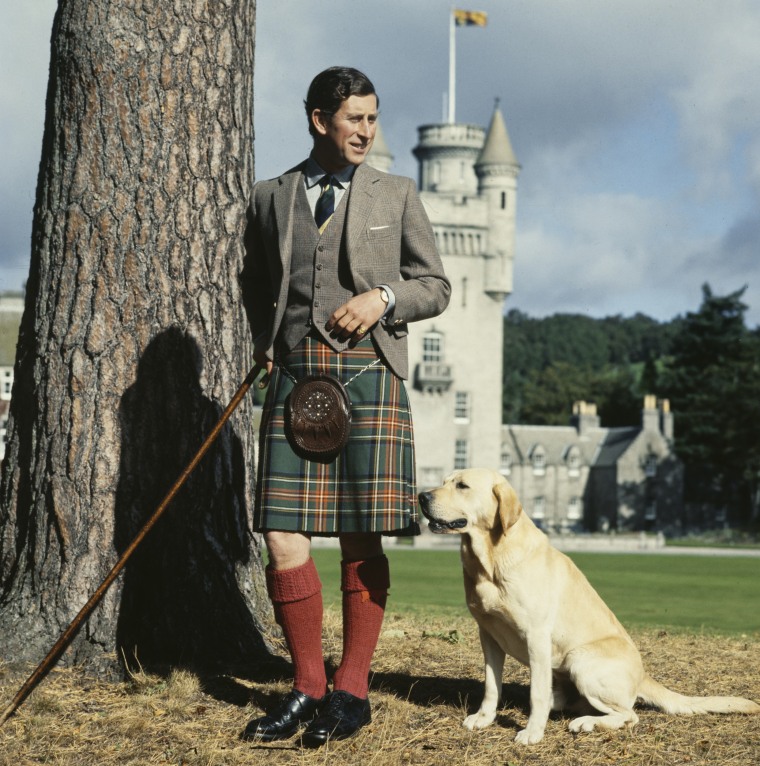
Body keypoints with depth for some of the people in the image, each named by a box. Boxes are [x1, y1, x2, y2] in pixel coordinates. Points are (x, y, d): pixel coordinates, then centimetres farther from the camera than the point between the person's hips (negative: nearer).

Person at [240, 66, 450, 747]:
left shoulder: (397, 196, 12)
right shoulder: (271, 198, 15)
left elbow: (436, 287, 12)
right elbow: (254, 287, 25)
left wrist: (384, 297, -7)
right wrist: (265, 344, 9)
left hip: (367, 368, -1)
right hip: (294, 371, 1)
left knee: (362, 537, -1)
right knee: (283, 536, -5)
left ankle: (351, 689, 9)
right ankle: (307, 686, 8)